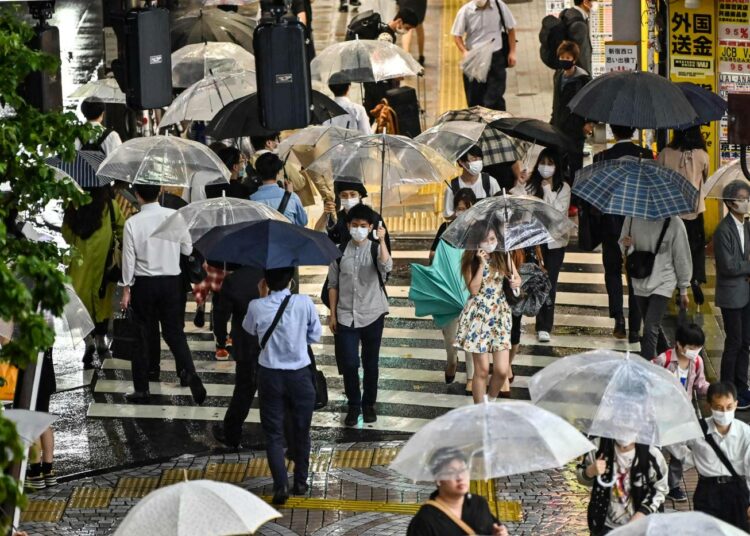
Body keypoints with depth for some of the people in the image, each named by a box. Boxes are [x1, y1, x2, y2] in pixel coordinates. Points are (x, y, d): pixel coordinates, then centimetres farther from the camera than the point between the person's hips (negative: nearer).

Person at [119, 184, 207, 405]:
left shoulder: (132, 223, -11)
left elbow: (129, 259, -7)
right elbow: (188, 249, 2)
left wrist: (126, 288, 2)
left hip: (143, 283, -1)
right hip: (171, 281, 1)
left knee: (144, 334, 8)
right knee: (174, 332, 10)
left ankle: (141, 388, 11)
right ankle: (189, 373, -12)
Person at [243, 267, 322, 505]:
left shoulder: (257, 307, -13)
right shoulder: (305, 304, -13)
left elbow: (249, 330, 8)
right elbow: (315, 336, -1)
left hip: (270, 376, -1)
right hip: (300, 374, 1)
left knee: (273, 433, 6)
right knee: (301, 431, 17)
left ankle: (281, 484, -7)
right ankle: (301, 481, 26)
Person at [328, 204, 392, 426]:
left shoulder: (375, 249, -3)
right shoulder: (339, 252, 2)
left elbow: (387, 267, -25)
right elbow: (333, 285, 7)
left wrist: (382, 240, -33)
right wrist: (332, 314, 4)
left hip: (372, 315, -1)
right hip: (346, 316, 1)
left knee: (370, 363, 9)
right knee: (348, 364, -3)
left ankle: (369, 404, 24)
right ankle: (353, 405, 13)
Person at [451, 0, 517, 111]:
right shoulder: (465, 11, -6)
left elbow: (510, 29, 7)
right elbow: (457, 35, 0)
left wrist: (512, 52, 2)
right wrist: (464, 51, -17)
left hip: (495, 57, -1)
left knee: (494, 98, -5)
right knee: (474, 99, 7)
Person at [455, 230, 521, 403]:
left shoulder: (503, 257, 4)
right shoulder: (471, 261, -4)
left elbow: (516, 277, 15)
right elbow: (473, 289, -12)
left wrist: (516, 282, -9)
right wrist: (482, 264, -16)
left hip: (500, 314, 3)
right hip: (478, 316, -3)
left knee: (502, 370, -4)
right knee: (482, 370, -2)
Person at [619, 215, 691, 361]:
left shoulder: (674, 223, -14)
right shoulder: (632, 218, -5)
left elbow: (682, 257, -4)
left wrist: (683, 290, 3)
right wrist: (626, 246, -18)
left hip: (662, 284, -4)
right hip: (640, 282, 4)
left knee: (650, 330, -14)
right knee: (654, 327, 18)